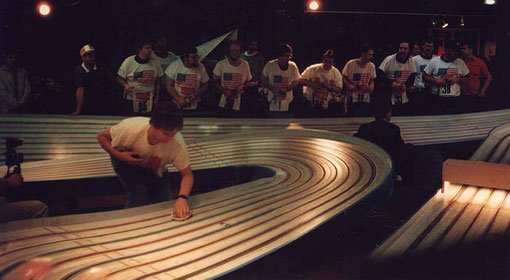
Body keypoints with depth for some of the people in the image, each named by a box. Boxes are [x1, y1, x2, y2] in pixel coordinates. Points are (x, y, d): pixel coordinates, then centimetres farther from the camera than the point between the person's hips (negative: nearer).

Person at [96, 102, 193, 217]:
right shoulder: (132, 128, -38)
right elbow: (102, 136, -20)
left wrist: (182, 197, -49)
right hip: (124, 158, -3)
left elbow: (187, 174, -30)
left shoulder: (177, 142, -35)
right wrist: (119, 155, -36)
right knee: (139, 199, -25)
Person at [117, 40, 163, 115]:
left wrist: (156, 99, 8)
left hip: (149, 102, 2)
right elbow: (119, 78, 1)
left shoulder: (155, 64, 3)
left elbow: (158, 82, 11)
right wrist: (125, 85, -20)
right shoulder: (129, 61, -5)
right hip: (131, 100, -2)